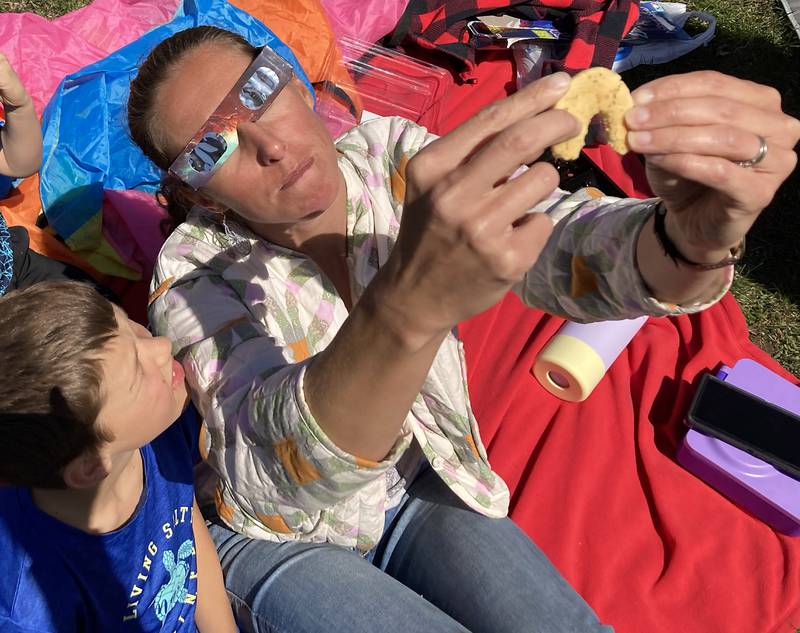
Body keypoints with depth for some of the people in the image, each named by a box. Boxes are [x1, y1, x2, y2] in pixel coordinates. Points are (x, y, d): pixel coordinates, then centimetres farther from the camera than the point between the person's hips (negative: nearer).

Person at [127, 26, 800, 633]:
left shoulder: (399, 163, -15)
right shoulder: (196, 274, -24)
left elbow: (568, 242, -27)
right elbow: (279, 471, -41)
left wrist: (696, 233, -49)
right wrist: (410, 303, -58)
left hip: (420, 486, 3)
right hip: (279, 536, -2)